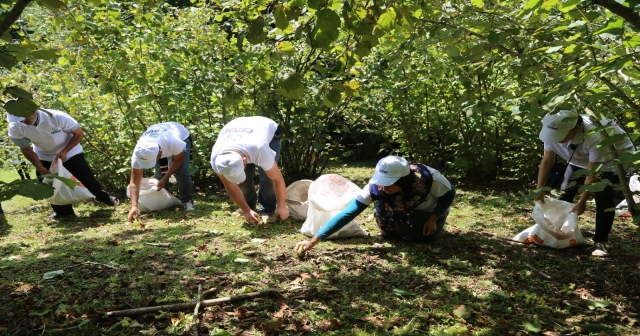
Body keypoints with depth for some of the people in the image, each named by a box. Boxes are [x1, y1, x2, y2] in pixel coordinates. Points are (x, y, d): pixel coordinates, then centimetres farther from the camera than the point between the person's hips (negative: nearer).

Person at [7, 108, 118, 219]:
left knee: (86, 177, -2)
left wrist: (64, 151, -31)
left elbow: (79, 134, -21)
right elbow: (26, 149, -12)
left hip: (70, 152, -3)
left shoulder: (57, 117, -34)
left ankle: (103, 196, 25)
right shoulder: (15, 128, -25)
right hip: (44, 157, 3)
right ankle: (63, 211, 24)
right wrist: (41, 169, -21)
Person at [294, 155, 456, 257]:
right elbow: (347, 213, -40)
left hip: (431, 212, -1)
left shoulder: (428, 178, -40)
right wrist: (314, 240, -47)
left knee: (426, 236, -21)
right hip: (406, 212, 1)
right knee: (381, 206, -25)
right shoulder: (375, 187, -36)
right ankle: (392, 232, 9)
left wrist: (433, 219, -29)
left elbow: (450, 194, -18)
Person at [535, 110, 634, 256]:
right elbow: (547, 161, -16)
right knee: (565, 191, 0)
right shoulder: (554, 131, -27)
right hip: (580, 159, 6)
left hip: (614, 157, -6)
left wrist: (582, 202, -28)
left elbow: (592, 174, -34)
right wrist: (540, 189, -18)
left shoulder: (596, 136, -43)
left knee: (604, 198, -19)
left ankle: (600, 242, -10)